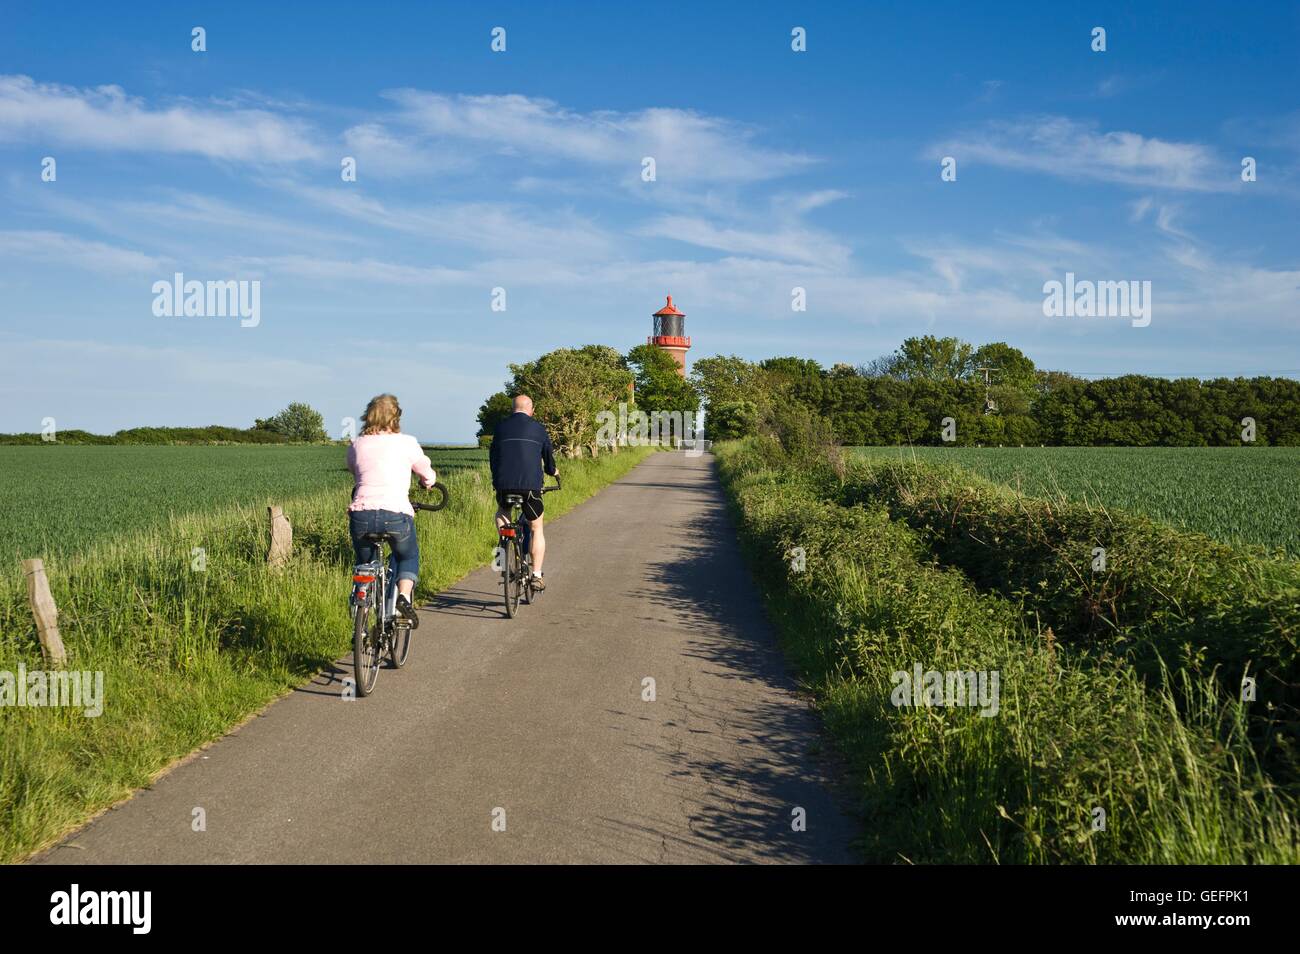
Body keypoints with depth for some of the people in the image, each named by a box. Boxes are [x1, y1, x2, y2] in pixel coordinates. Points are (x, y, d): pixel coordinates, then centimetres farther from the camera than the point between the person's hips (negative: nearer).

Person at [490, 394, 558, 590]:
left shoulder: (501, 426, 12)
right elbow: (548, 454, 20)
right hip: (530, 485, -1)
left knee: (501, 512, 34)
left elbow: (492, 456, 19)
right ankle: (537, 576, 7)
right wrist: (552, 471, 41)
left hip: (503, 483, 1)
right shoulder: (538, 429, 8)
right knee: (536, 530, 13)